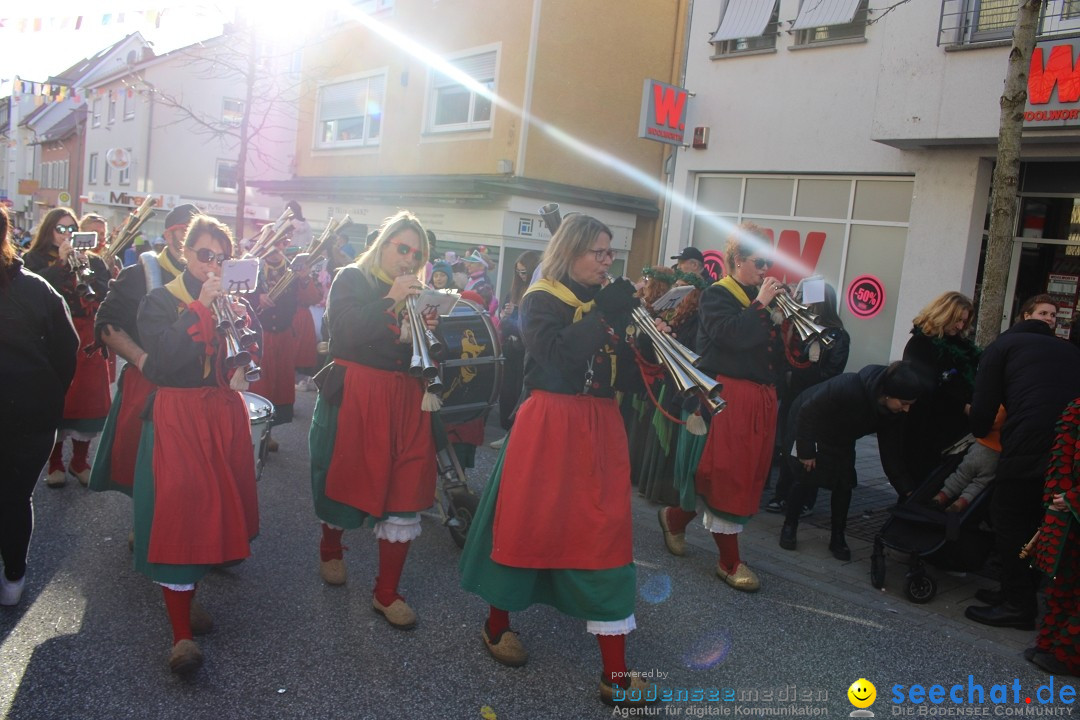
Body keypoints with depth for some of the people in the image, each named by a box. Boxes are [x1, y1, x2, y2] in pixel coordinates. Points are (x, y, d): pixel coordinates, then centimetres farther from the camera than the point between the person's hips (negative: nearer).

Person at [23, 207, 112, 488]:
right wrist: (61, 263, -13)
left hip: (87, 338, 2)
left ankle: (80, 461, 16)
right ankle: (55, 463, 12)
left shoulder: (92, 261, 14)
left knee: (88, 399, 2)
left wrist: (87, 273, -11)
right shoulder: (36, 259, 6)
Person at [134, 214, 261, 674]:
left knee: (220, 499, 9)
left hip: (225, 412, 5)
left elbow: (255, 351, 4)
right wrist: (201, 307, -19)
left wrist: (241, 315, -12)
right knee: (177, 510, -11)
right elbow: (164, 357, -18)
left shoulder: (233, 301, 13)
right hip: (177, 415, -5)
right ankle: (182, 633, -9)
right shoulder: (159, 301, -1)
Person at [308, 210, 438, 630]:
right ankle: (330, 549, 41)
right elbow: (342, 328, -16)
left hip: (403, 402, 4)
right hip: (353, 398, -3)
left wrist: (428, 329, -8)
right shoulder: (352, 279, 1)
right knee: (345, 478, 10)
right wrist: (390, 300, -22)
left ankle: (387, 593, 9)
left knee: (404, 492, -2)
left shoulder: (417, 292, 14)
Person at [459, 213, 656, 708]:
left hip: (600, 429, 5)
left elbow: (625, 370, 8)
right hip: (550, 425, -5)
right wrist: (603, 313, -19)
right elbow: (559, 356, -23)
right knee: (529, 521, 5)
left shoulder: (606, 301, 13)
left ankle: (615, 673, 6)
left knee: (606, 533, 1)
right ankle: (497, 624, 32)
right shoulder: (540, 300, -4)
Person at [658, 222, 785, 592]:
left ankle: (676, 516, 32)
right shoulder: (717, 295, -5)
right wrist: (761, 304, -16)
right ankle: (730, 561, 8)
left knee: (746, 474, 12)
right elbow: (732, 335, -24)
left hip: (761, 398, 8)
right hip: (729, 394, -8)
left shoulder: (762, 299, 16)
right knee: (726, 474, -3)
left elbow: (778, 354, 14)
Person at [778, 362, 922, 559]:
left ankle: (838, 538, 8)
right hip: (807, 425, -5)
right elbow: (807, 412, -31)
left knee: (844, 483, -5)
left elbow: (890, 448, -9)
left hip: (840, 440, 5)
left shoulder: (894, 412, -20)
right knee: (804, 478, -7)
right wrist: (806, 451, -23)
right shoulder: (847, 388, -41)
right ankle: (789, 527, 13)